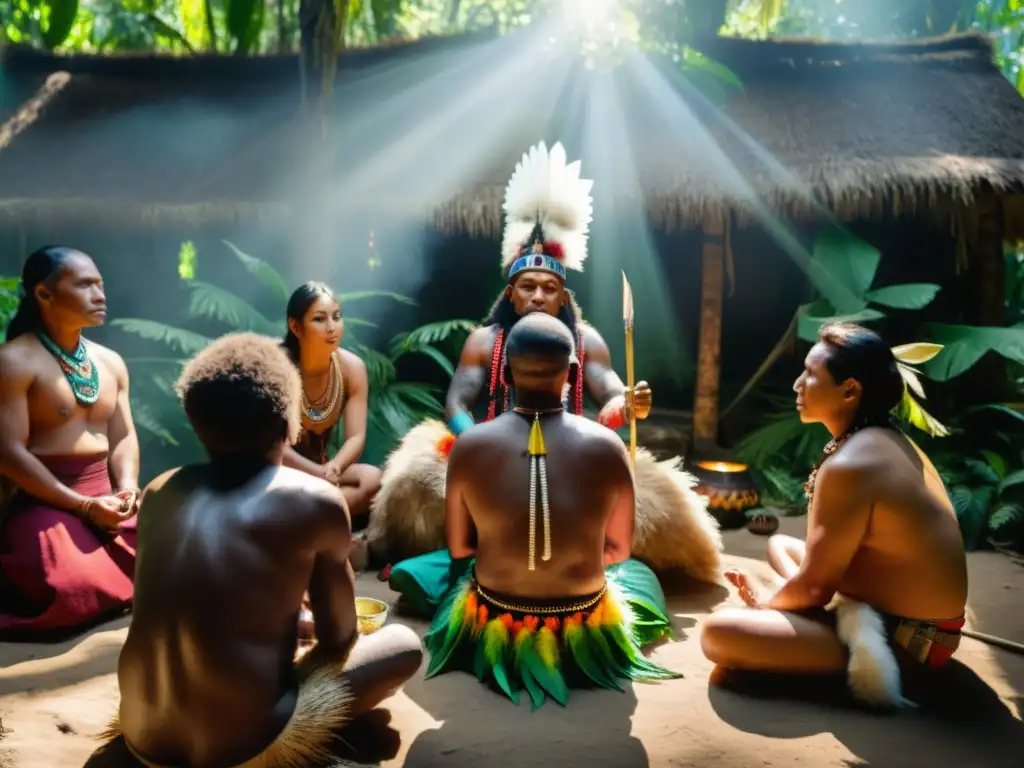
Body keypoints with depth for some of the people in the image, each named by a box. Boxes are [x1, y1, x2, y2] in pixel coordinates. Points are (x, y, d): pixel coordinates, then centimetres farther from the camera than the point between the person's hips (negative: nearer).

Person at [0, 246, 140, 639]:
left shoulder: (111, 362, 12)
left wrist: (127, 488, -9)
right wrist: (83, 506, -18)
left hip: (108, 497, 7)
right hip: (45, 503, -6)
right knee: (76, 595, -26)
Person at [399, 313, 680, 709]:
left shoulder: (469, 446, -13)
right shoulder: (607, 446, -15)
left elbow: (459, 549, -1)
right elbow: (619, 550, -1)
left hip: (492, 634, -1)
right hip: (585, 638, 1)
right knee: (641, 572, 35)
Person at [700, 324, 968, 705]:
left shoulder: (849, 465, -25)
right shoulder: (887, 441, 5)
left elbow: (813, 587, -18)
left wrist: (765, 600, 2)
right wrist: (780, 596, 9)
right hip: (915, 619, 10)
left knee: (717, 632, -21)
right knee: (780, 543, 25)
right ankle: (850, 623, 5)